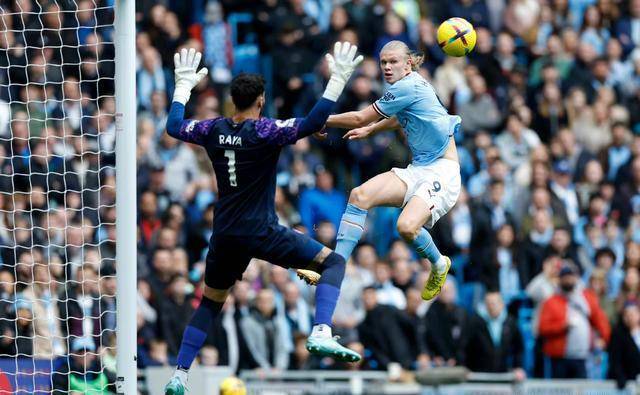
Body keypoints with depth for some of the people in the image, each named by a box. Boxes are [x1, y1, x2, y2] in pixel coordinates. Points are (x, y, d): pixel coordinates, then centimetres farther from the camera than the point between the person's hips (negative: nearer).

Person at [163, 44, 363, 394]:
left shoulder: (214, 130, 2)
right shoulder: (264, 132, -13)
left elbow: (174, 127, 20)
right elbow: (312, 123, -23)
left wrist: (183, 85, 31)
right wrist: (337, 80, -18)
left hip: (225, 236, 5)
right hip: (262, 233, -5)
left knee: (210, 303, 20)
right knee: (332, 262, 2)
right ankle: (321, 335, -18)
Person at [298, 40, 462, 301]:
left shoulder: (408, 86, -16)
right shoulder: (408, 86, 13)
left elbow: (360, 118, -11)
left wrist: (320, 122, 1)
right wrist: (370, 130, 46)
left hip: (442, 172, -10)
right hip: (418, 170, 10)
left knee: (407, 226, -31)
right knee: (360, 195, -11)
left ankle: (439, 265, 3)